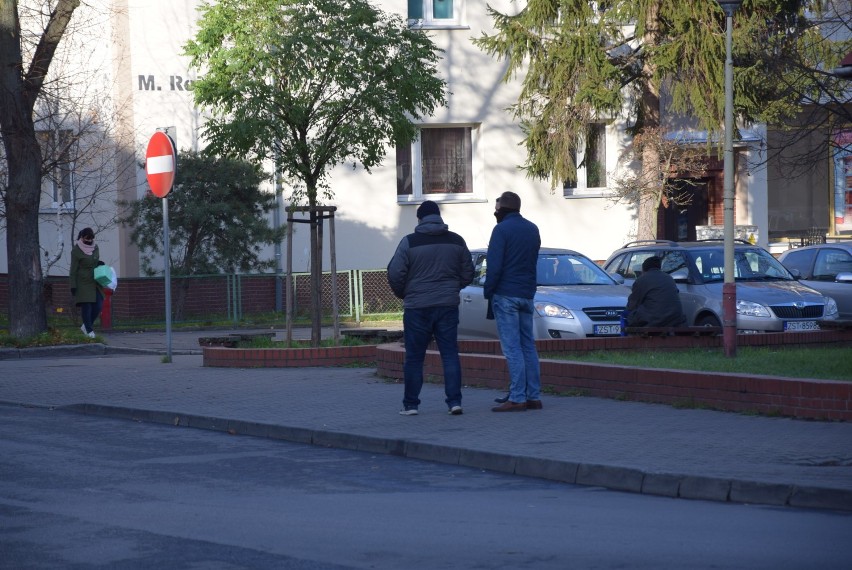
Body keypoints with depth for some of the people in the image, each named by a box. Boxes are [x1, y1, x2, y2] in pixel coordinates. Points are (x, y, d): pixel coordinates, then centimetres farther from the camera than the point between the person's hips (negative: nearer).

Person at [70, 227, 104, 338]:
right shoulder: (76, 250, -8)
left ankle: (86, 326, 15)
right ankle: (89, 330, 2)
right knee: (86, 306, -7)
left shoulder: (95, 247, 10)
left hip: (94, 282, 6)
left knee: (98, 305, -3)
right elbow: (73, 269, -8)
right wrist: (73, 286, -11)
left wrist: (99, 263, 1)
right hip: (83, 283, -6)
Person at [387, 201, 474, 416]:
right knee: (450, 354, 5)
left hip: (417, 307, -2)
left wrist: (404, 294, 10)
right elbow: (467, 274, 10)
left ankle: (410, 404, 8)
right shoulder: (456, 241, 5)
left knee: (414, 358, 5)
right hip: (448, 306, 3)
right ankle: (454, 401, -3)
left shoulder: (409, 242, -6)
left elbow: (395, 274, -8)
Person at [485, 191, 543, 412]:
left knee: (512, 347, -9)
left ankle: (517, 398, -13)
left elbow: (494, 266, -15)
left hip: (505, 295, -7)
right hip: (527, 295, 7)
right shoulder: (532, 229, 13)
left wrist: (488, 291, -5)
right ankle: (534, 397, 8)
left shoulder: (502, 229, -10)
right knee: (528, 346, 10)